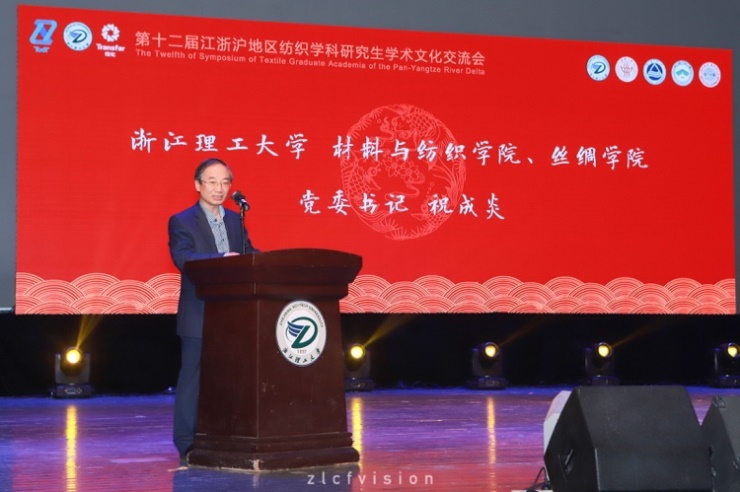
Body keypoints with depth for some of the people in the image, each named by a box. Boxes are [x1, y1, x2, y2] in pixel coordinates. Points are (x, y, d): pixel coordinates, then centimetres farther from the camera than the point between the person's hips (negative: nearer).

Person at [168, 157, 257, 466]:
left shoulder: (235, 220, 16)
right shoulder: (182, 222, -3)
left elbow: (248, 254, 13)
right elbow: (182, 257, -20)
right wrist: (222, 259, -33)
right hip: (198, 316, -5)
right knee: (193, 378, -3)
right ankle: (187, 446, 2)